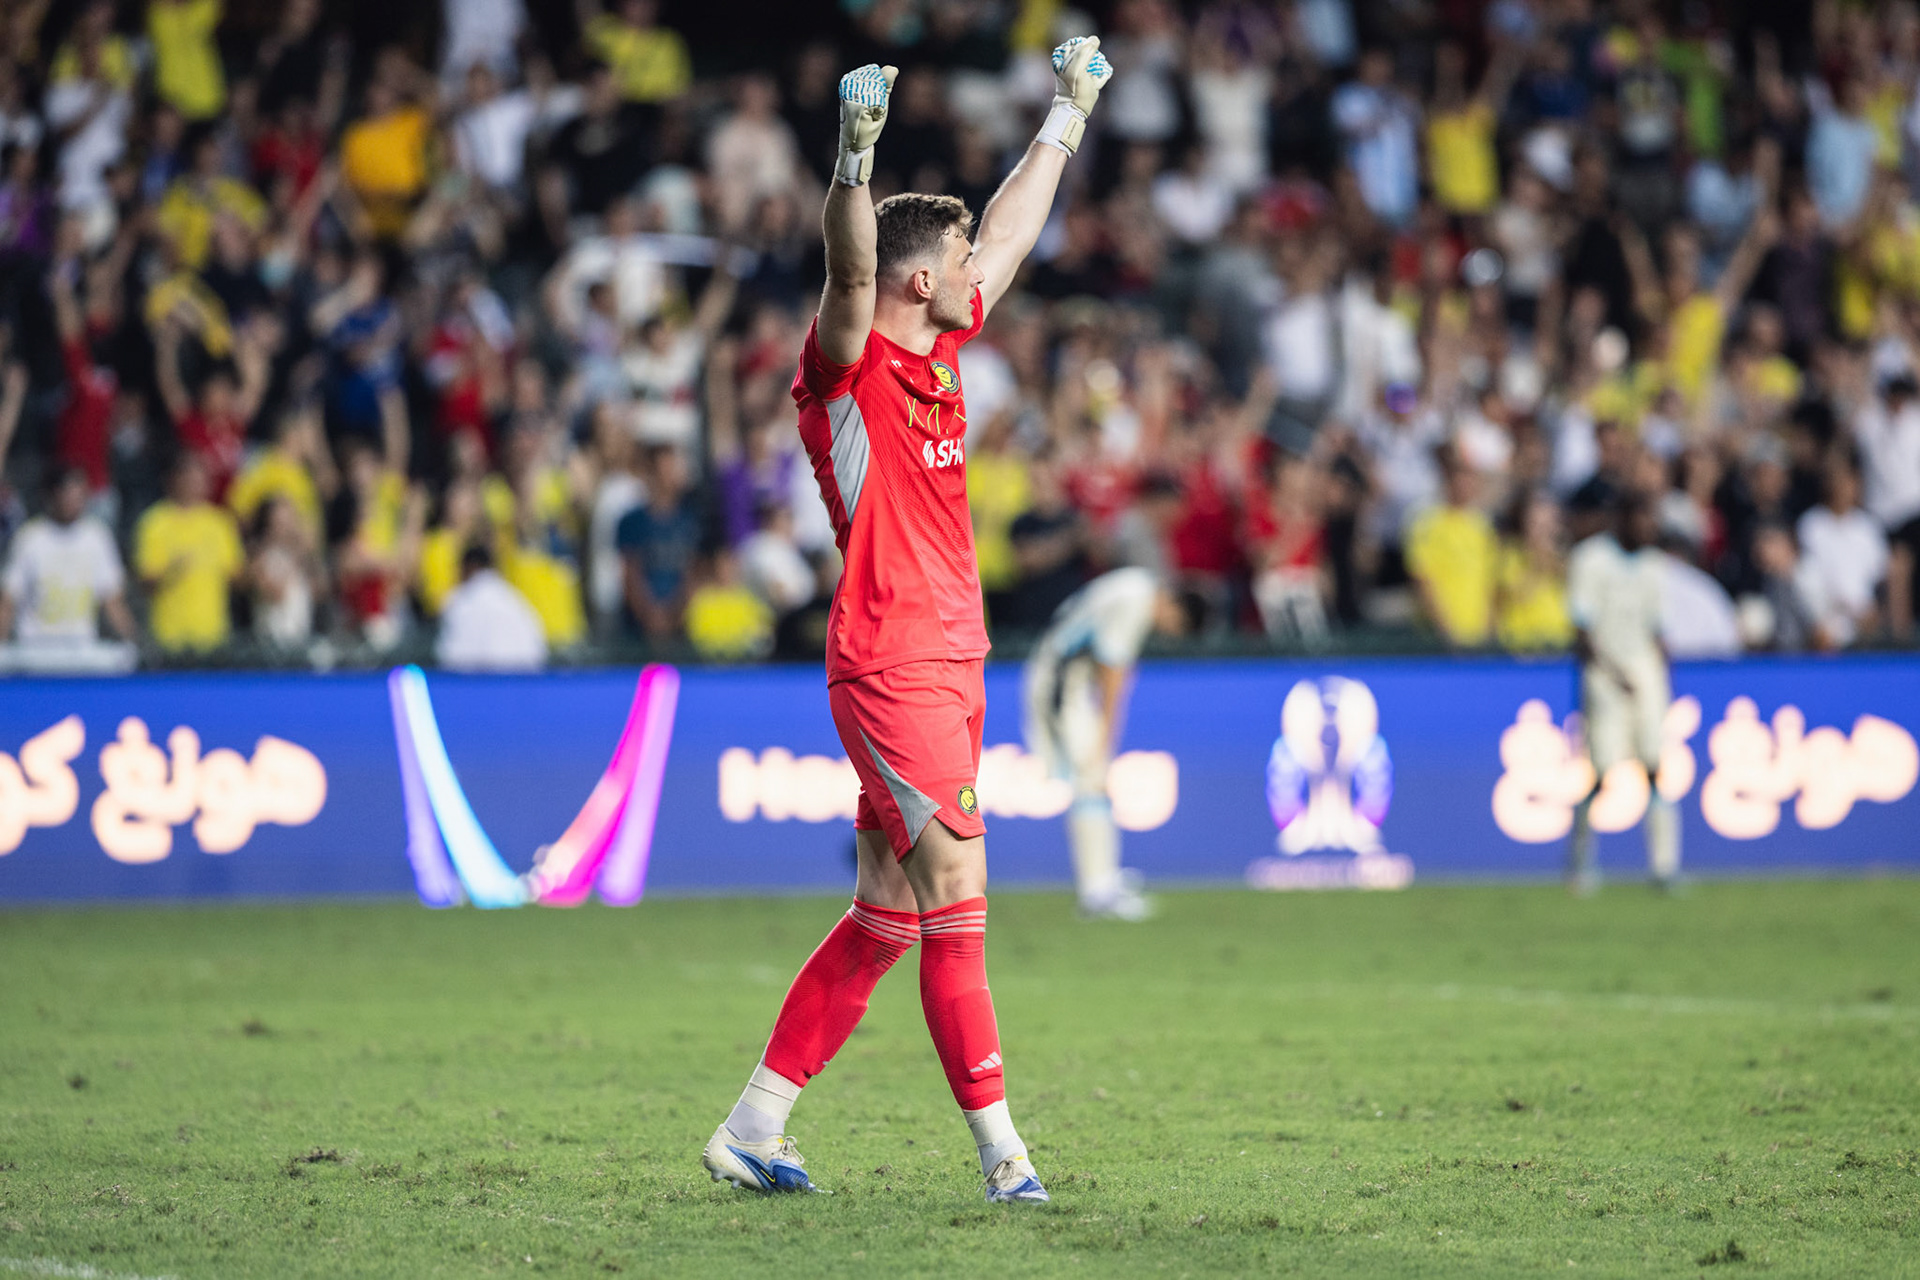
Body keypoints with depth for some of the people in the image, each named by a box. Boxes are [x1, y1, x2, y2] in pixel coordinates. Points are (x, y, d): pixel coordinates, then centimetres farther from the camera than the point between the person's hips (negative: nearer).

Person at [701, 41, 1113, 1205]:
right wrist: (856, 157, -46)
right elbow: (851, 269, -30)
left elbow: (1010, 235, 26)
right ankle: (1001, 1151, -6)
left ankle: (755, 1129, 15)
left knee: (888, 918, 10)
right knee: (957, 902, -9)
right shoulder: (850, 366, -9)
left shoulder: (941, 349, 14)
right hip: (891, 665, -9)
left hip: (947, 665, 9)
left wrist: (1071, 113, 35)